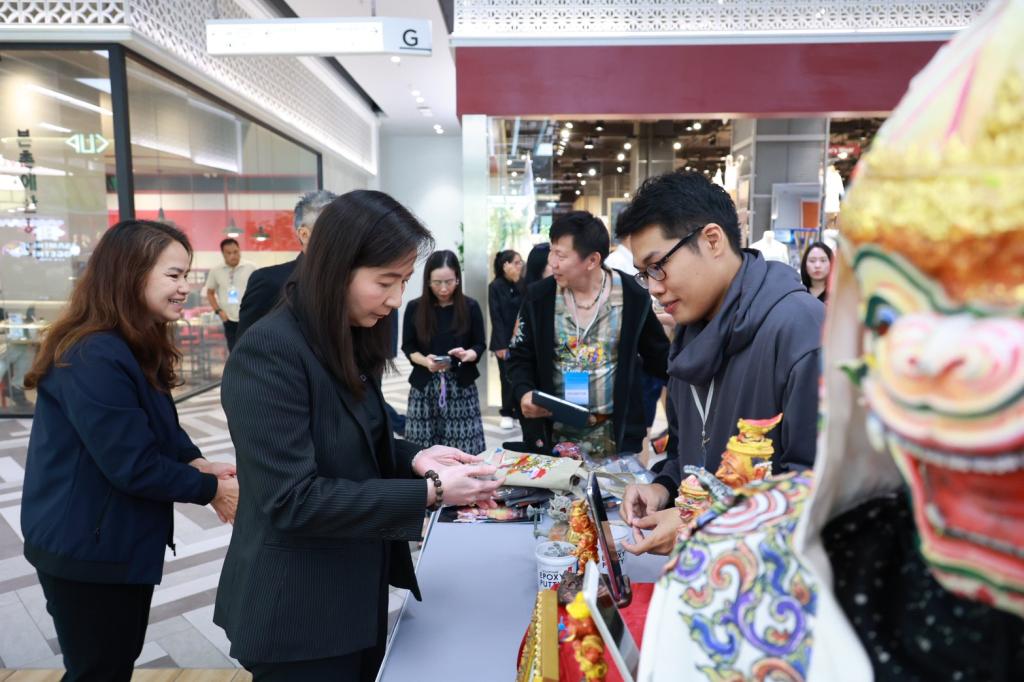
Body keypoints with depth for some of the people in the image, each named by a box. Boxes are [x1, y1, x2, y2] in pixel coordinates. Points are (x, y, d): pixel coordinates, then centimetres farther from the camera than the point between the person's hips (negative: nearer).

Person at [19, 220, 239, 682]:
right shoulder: (95, 357, -28)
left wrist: (201, 465, -7)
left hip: (117, 539, 9)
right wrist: (211, 490, -16)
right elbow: (133, 465, -28)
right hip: (86, 548, -9)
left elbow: (160, 429, 10)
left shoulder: (134, 348, 5)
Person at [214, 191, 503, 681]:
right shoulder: (269, 354, -23)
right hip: (297, 614, -8)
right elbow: (292, 501, -26)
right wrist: (429, 492, -25)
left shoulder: (348, 341, 4)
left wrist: (415, 458, -7)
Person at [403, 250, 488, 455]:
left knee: (465, 451, -5)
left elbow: (479, 345, 5)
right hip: (424, 386, 0)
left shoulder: (470, 307, 0)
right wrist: (425, 361, -15)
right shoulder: (414, 308, 0)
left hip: (461, 386, 0)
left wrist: (467, 354, -17)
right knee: (423, 451, -3)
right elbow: (408, 346, 5)